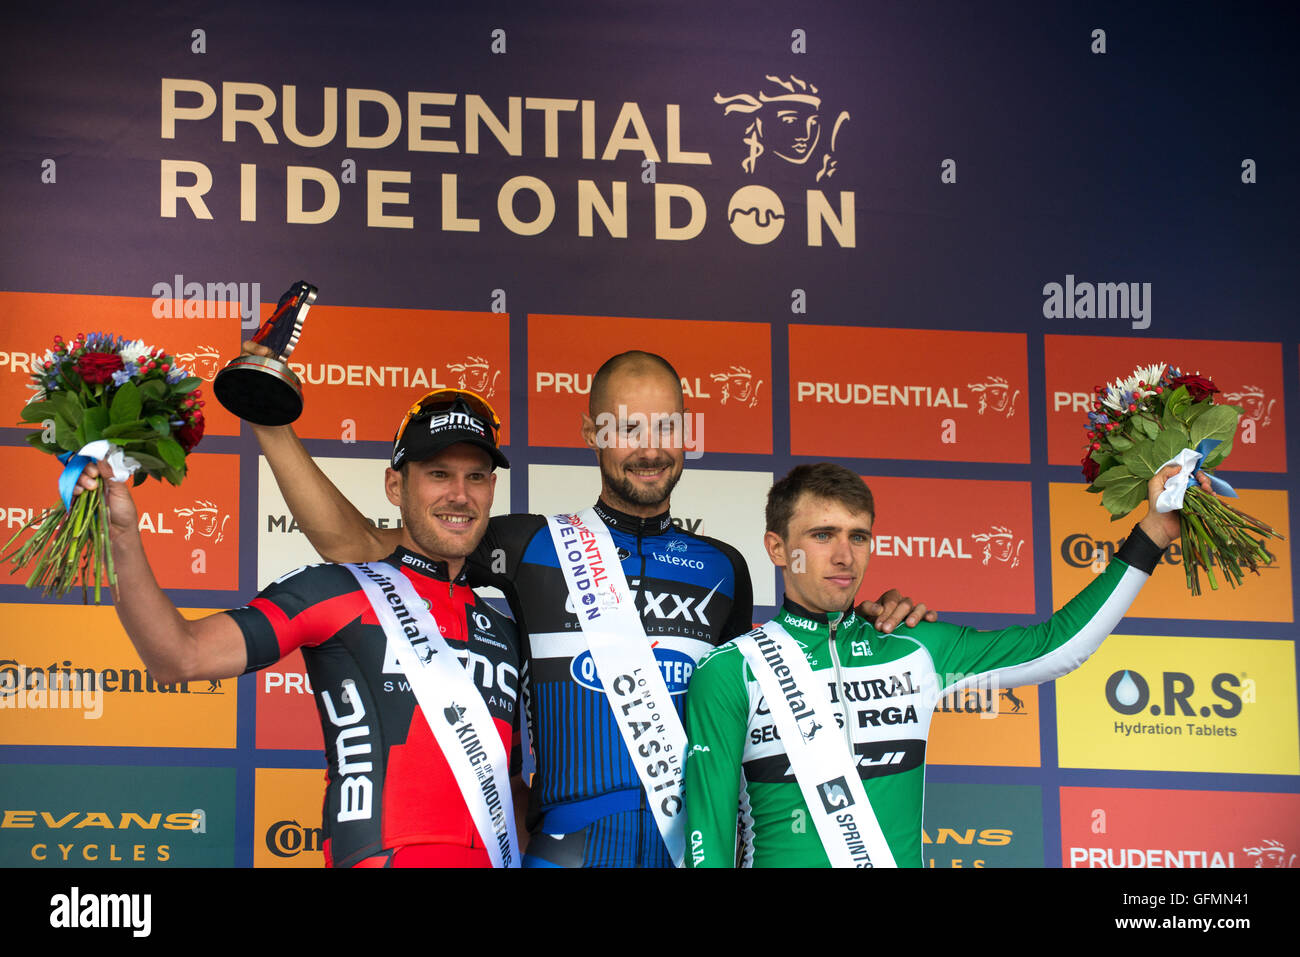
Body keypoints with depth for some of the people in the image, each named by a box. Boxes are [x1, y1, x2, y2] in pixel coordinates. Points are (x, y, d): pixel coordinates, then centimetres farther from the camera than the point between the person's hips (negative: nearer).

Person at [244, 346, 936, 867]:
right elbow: (354, 544, 5)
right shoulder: (531, 548, 5)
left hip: (696, 847, 3)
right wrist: (275, 429, -1)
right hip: (570, 848, -2)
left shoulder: (724, 569, 15)